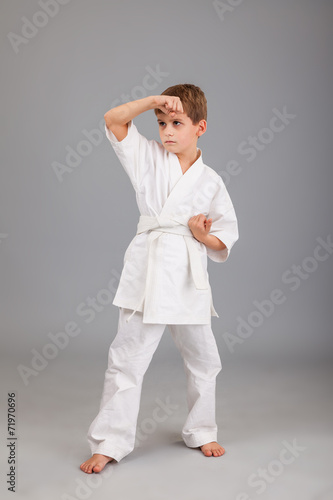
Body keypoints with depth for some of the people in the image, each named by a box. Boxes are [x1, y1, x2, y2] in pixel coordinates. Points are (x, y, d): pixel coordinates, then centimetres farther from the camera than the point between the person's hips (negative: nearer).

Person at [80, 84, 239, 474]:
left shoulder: (210, 181, 4)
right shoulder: (149, 157, 5)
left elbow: (227, 236, 8)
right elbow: (113, 120, -3)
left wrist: (205, 236, -11)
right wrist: (154, 100, -12)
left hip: (189, 276, 1)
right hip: (147, 269, -1)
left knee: (203, 360, 12)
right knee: (127, 357, 1)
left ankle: (201, 431, 34)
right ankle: (109, 443, 12)